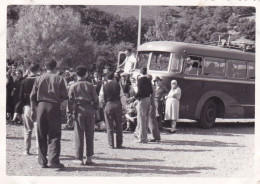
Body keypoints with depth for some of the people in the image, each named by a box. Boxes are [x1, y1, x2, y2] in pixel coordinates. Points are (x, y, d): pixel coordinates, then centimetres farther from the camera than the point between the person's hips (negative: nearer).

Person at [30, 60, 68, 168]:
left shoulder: (39, 79, 7)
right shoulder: (59, 79, -1)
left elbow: (32, 96, 6)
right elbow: (65, 96, -4)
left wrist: (33, 110, 12)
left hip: (41, 106, 3)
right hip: (54, 106, -3)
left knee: (41, 136, 10)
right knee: (54, 135, 1)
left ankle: (42, 161, 12)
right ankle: (53, 161, -7)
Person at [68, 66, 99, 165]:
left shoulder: (73, 86, 1)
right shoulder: (90, 85, 5)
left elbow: (70, 100, 0)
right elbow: (96, 99, 4)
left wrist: (70, 112, 7)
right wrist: (94, 109, 16)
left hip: (79, 111, -1)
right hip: (90, 111, 1)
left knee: (79, 135, 3)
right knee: (89, 134, 7)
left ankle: (79, 158, 2)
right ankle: (89, 157, 8)